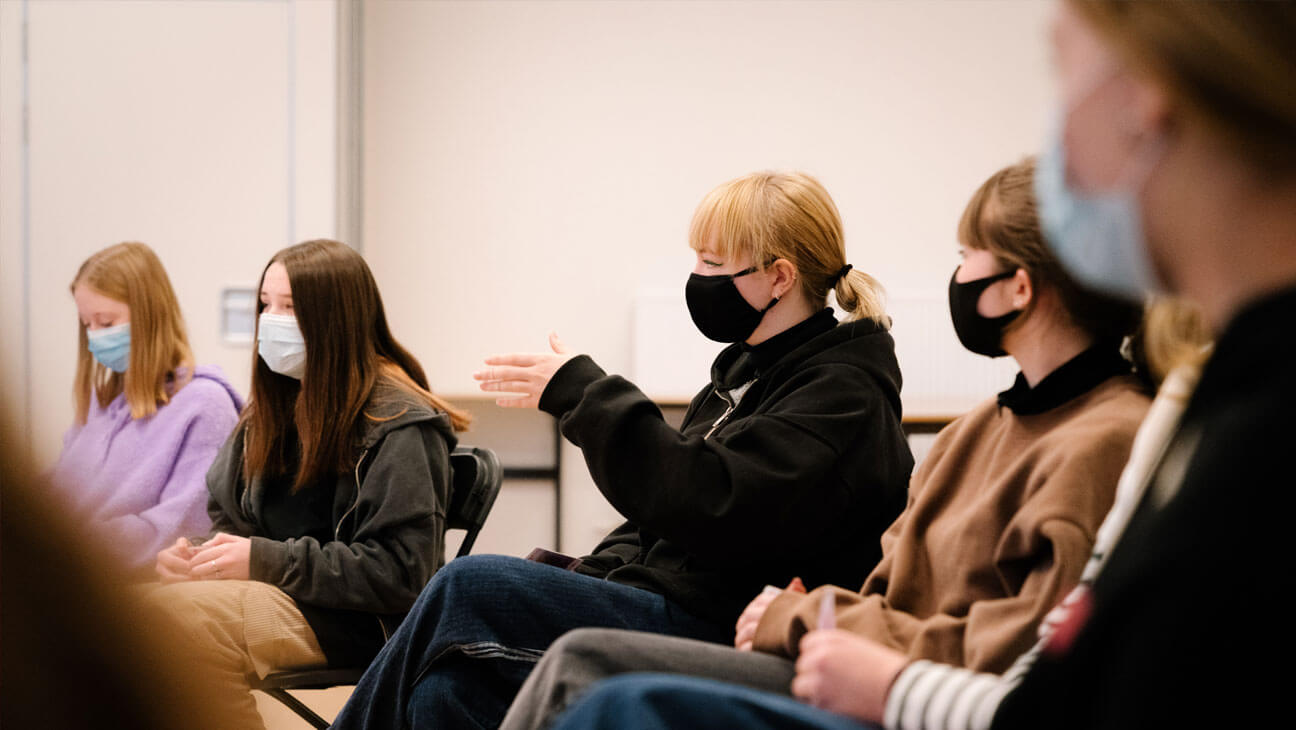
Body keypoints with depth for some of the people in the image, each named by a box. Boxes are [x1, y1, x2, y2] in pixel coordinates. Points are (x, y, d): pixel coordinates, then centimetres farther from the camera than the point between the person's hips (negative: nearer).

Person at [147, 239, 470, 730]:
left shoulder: (398, 424, -9)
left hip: (357, 623, -7)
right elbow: (225, 516, 21)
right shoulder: (271, 409, 16)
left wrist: (267, 561, -18)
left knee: (178, 615, -31)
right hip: (275, 595, 7)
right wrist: (192, 554, -4)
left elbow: (400, 572, -16)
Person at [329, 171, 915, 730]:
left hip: (723, 637, -8)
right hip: (660, 600, 9)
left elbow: (712, 506, -24)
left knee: (467, 586, -18)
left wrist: (583, 394, -19)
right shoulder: (746, 370, 19)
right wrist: (572, 590, 5)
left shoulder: (844, 394, -10)